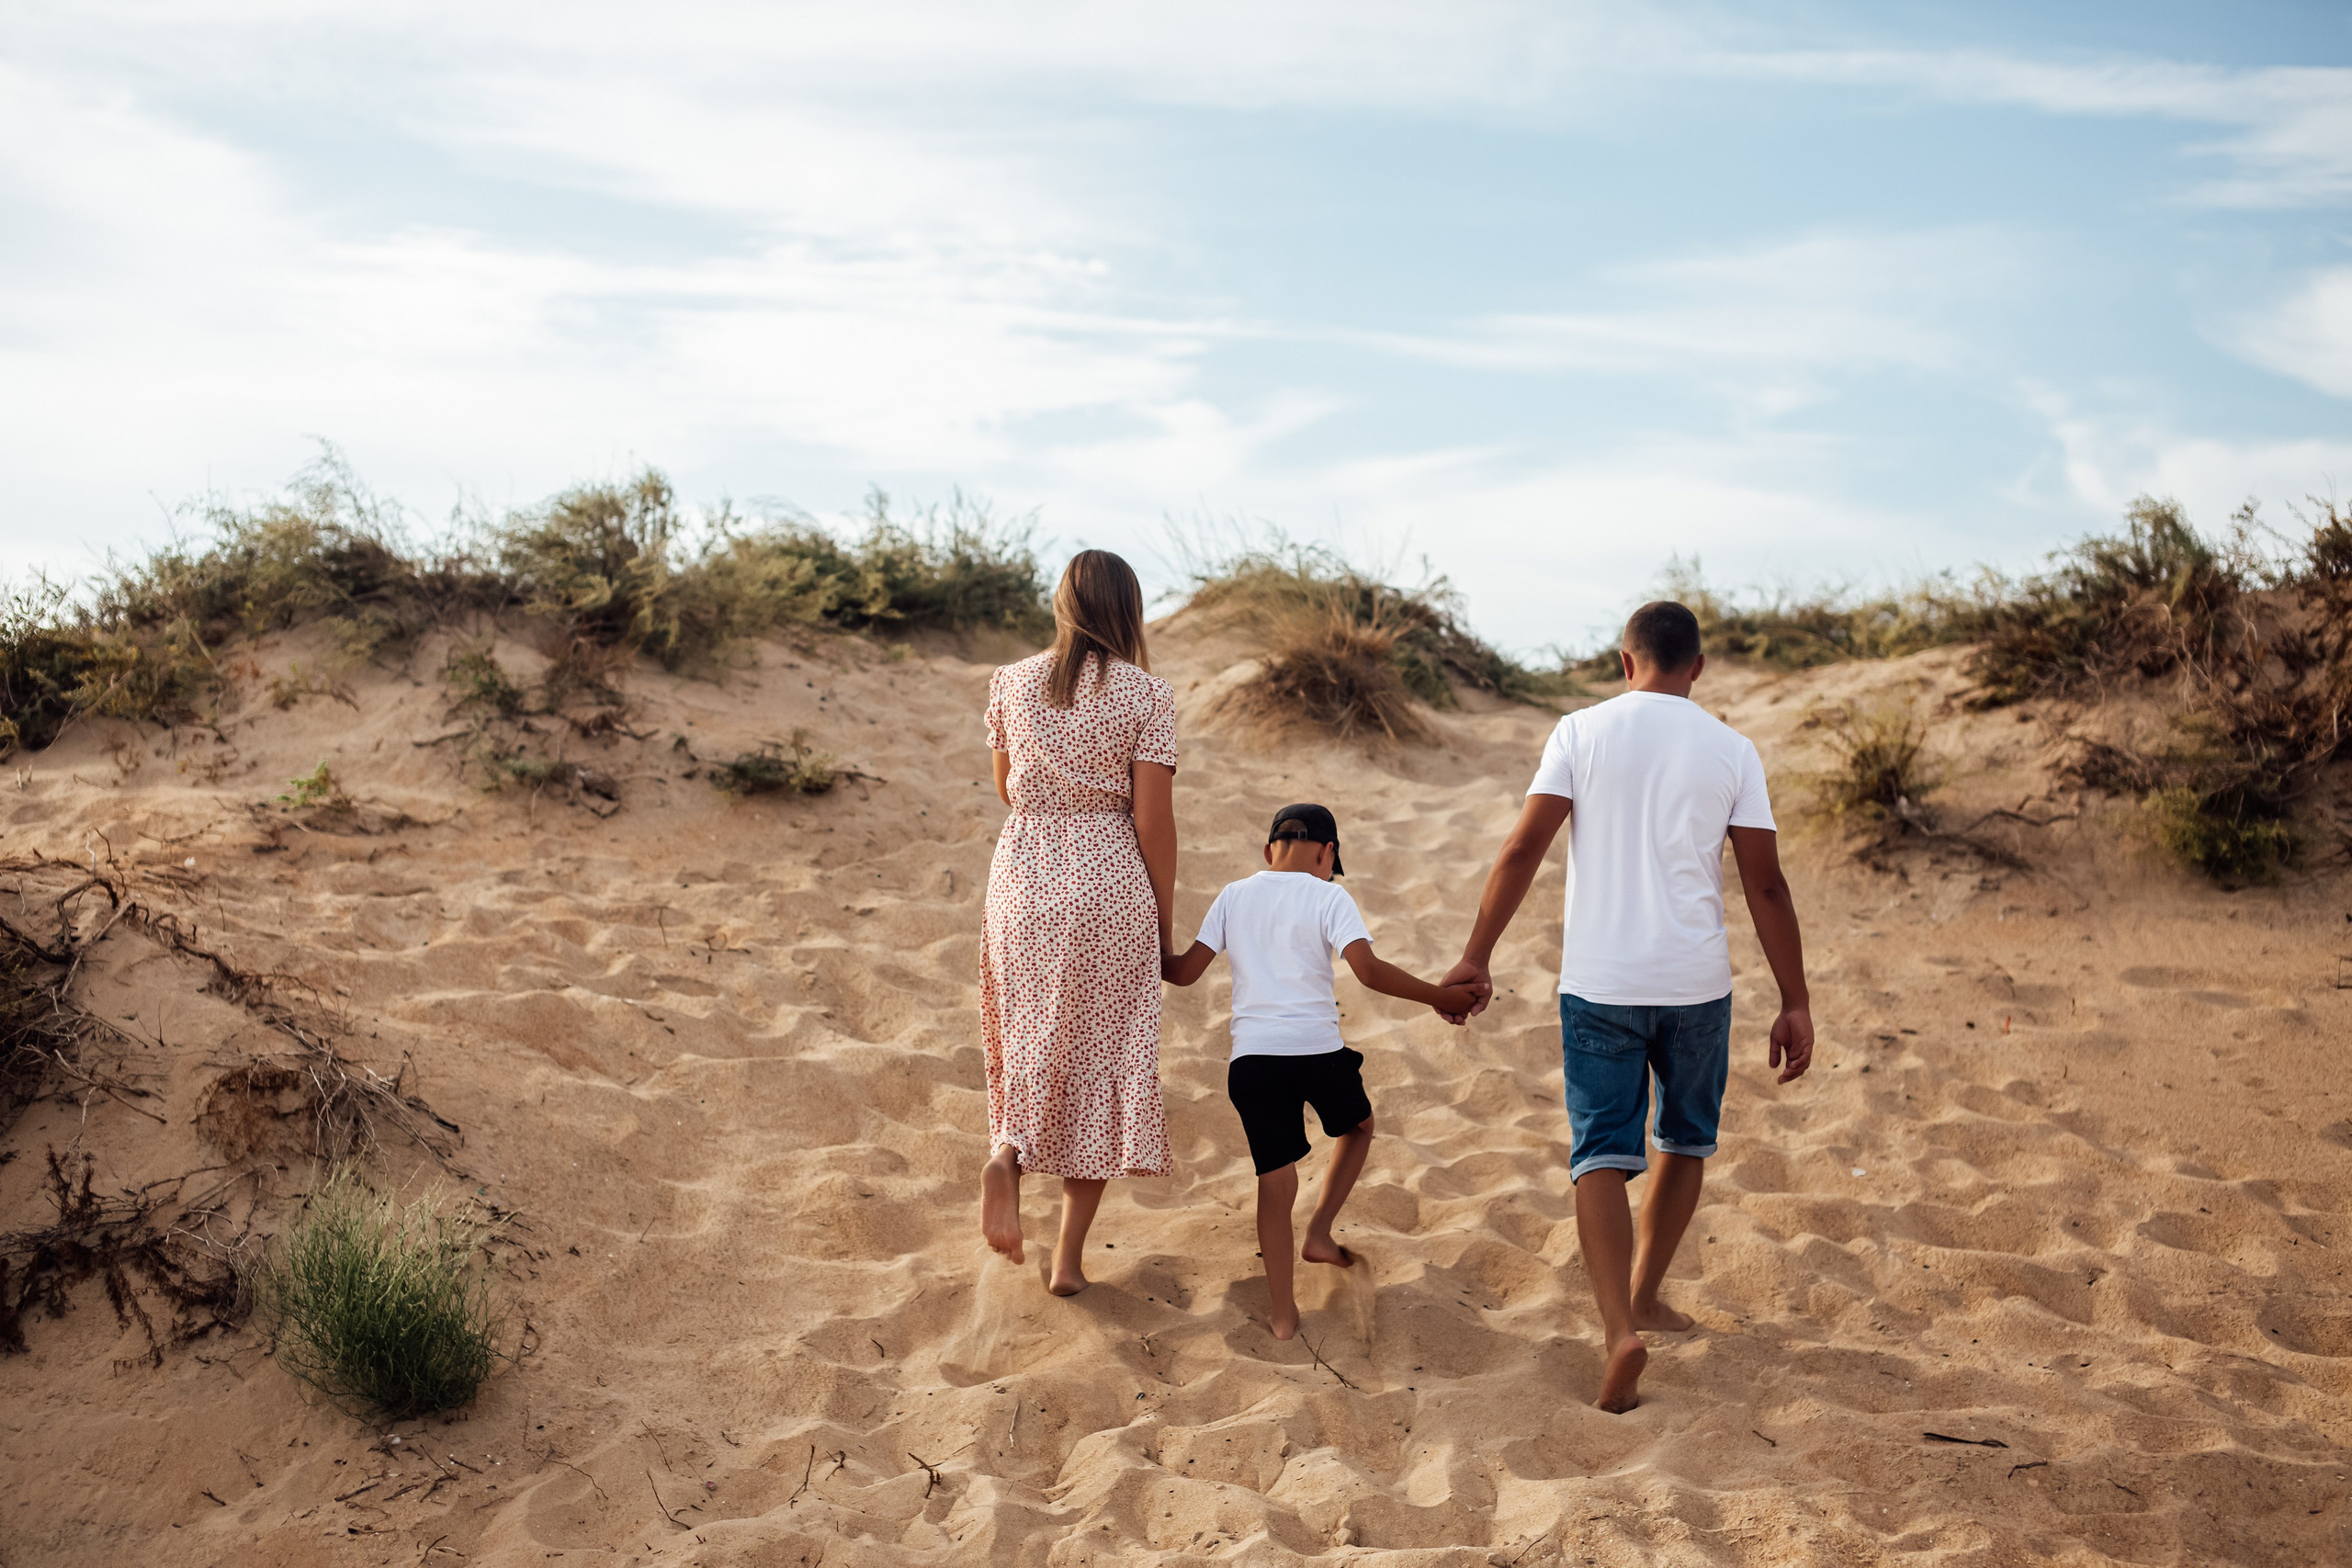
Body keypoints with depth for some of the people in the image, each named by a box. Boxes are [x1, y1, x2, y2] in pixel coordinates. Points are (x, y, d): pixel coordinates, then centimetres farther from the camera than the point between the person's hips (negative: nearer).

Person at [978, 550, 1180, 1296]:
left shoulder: (1012, 683, 2)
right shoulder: (1145, 694, -7)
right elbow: (1153, 819, -7)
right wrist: (1163, 926, 2)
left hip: (1023, 876, 2)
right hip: (1110, 884, -2)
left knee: (1032, 1042, 20)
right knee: (1102, 1059, 9)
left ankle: (1007, 1156, -12)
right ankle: (1069, 1255, 12)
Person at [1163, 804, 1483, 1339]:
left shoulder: (1234, 896, 10)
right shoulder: (1329, 898, 0)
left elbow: (1186, 971, 9)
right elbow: (1368, 969, -13)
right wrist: (1439, 996, -6)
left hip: (1252, 1056, 2)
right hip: (1318, 1051, -2)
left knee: (1275, 1178, 9)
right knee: (1358, 1127, 29)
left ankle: (1282, 1313, 9)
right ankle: (1319, 1233, 20)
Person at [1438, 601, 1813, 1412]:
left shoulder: (1582, 731, -1)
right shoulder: (1731, 750, 2)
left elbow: (1523, 848, -6)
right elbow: (1765, 884, 0)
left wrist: (1475, 957, 0)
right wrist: (1795, 1004, 5)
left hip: (1599, 982, -1)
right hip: (1697, 981, 1)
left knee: (1602, 1156, 0)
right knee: (1685, 1141, 22)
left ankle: (1621, 1331, -17)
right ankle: (1642, 1298, 34)